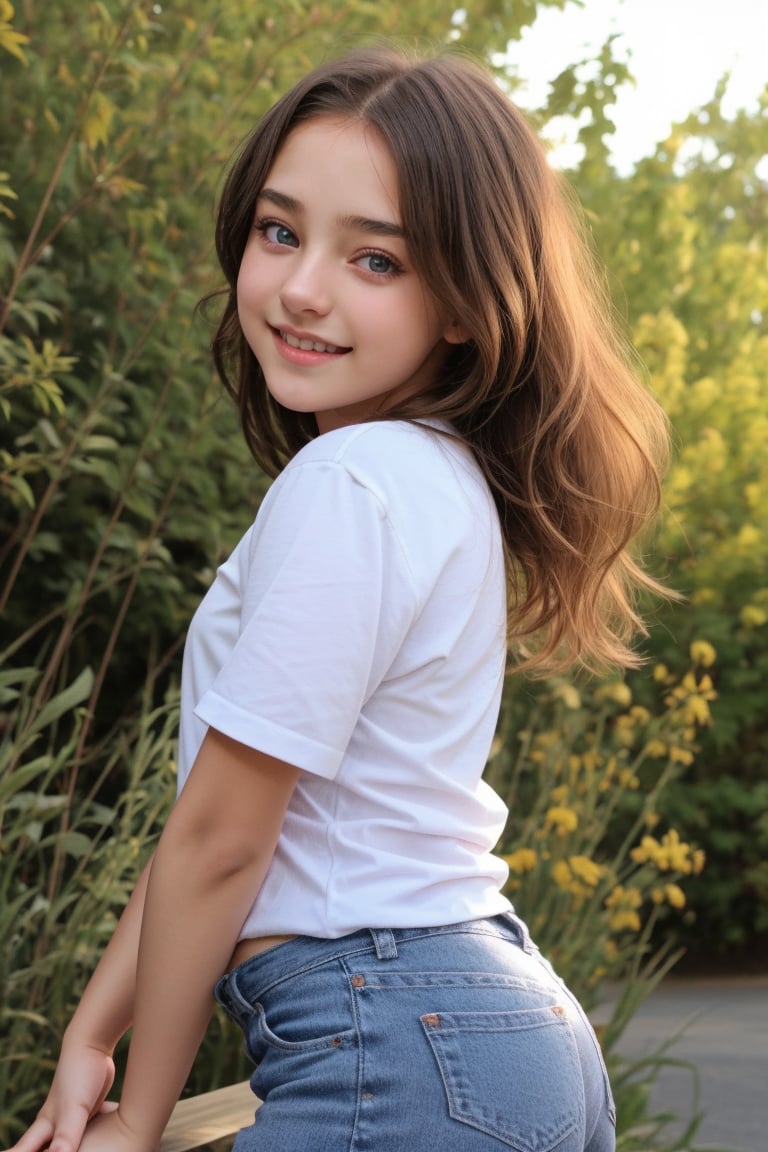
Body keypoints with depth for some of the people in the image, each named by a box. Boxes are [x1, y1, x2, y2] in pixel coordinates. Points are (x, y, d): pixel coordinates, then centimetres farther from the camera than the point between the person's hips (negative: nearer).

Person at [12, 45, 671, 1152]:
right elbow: (225, 805, 10)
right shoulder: (443, 480, 10)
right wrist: (90, 1037, 12)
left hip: (400, 1060, -9)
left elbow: (219, 837, -12)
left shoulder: (348, 484, -18)